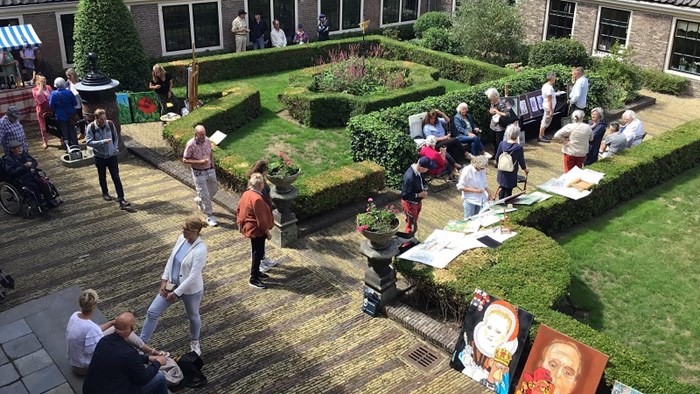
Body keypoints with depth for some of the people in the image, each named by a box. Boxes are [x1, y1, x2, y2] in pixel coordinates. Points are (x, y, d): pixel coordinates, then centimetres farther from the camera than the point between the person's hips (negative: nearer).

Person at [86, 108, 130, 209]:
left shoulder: (110, 124, -8)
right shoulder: (91, 127, -13)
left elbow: (116, 137, 6)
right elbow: (89, 142, -18)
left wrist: (115, 149, -1)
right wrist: (102, 142, -28)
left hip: (112, 156, 0)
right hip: (100, 157, 0)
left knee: (116, 178, -5)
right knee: (102, 177, 18)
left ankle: (121, 200, -8)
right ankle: (105, 193, 43)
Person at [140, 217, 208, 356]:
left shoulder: (200, 250, -30)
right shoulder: (181, 238, -8)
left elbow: (193, 276, -27)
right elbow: (171, 259, 4)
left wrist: (176, 293, -22)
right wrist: (164, 280, -1)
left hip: (191, 290, -6)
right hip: (172, 284, 6)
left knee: (193, 316, 20)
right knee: (152, 312, 5)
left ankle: (194, 341, 48)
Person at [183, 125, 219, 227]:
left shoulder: (207, 140, -5)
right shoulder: (191, 144, -21)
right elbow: (185, 160, -16)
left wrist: (212, 166, 10)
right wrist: (199, 162, -25)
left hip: (209, 170, 6)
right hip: (198, 173, -6)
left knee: (214, 189, 19)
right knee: (204, 194, -2)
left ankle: (199, 200, 46)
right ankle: (210, 216, 10)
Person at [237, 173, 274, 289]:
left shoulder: (246, 194, 0)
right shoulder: (257, 199, -29)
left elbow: (239, 209, 11)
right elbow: (261, 219, -25)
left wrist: (240, 223, 22)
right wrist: (268, 232, -14)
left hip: (249, 228, 10)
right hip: (256, 230, -10)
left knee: (256, 252, 23)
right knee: (258, 253, 1)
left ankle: (256, 272, 37)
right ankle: (253, 279, 10)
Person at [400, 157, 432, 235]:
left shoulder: (418, 171, -10)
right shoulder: (409, 177, -36)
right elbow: (405, 195, -31)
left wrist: (424, 187, -8)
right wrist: (419, 194, -25)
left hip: (417, 201, 9)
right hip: (410, 203, -9)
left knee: (414, 222, 25)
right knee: (412, 225, 5)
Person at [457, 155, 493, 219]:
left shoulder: (482, 170, -1)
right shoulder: (467, 171, -19)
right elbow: (460, 187, -16)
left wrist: (489, 193, -1)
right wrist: (475, 190, -22)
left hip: (480, 199, 5)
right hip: (470, 200, -5)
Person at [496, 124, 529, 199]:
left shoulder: (502, 144, -11)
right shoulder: (519, 148, -19)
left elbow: (497, 158, -1)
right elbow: (521, 161, -8)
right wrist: (525, 169, 13)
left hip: (502, 173, 4)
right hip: (511, 175, -3)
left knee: (502, 188, 21)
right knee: (508, 191, 9)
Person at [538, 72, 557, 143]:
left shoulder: (545, 85, 6)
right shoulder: (549, 88, -23)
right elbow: (549, 100, -23)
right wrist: (551, 110, -21)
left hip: (546, 106, 10)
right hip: (549, 107, -10)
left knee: (544, 121, 17)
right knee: (545, 122, -1)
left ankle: (542, 135, 28)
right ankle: (540, 137, 7)